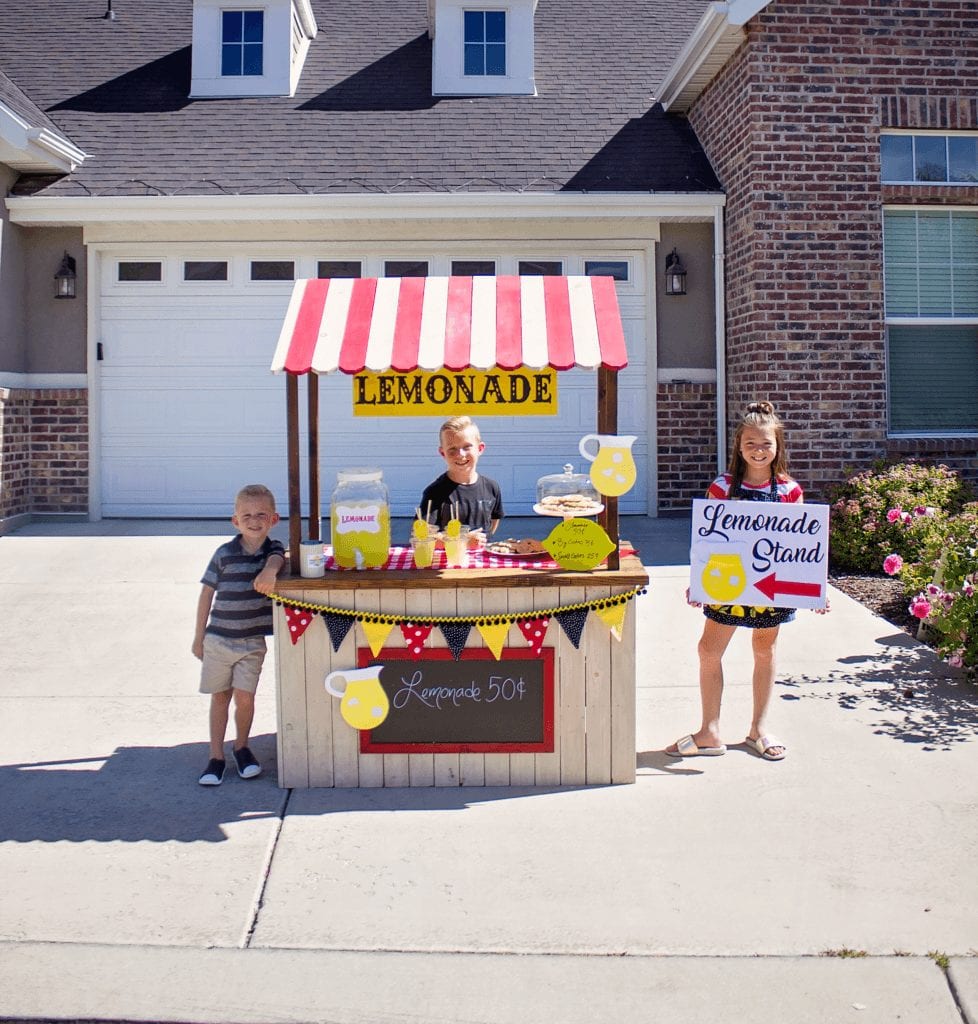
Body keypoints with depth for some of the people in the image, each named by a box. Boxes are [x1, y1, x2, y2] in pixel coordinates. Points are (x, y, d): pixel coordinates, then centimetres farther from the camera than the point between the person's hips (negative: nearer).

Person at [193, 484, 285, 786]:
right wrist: (199, 637, 5)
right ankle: (216, 757, 19)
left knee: (244, 697, -4)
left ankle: (242, 747, 22)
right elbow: (207, 593, 3)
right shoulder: (224, 554, -4)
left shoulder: (274, 549, -2)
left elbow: (277, 558, -26)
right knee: (220, 696, 9)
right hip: (218, 637, 0)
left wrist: (270, 571, -51)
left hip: (252, 642, 0)